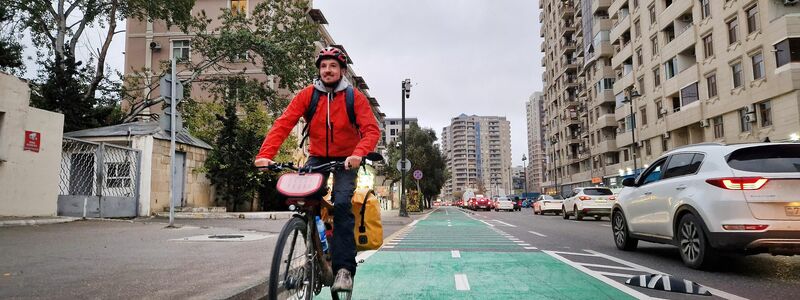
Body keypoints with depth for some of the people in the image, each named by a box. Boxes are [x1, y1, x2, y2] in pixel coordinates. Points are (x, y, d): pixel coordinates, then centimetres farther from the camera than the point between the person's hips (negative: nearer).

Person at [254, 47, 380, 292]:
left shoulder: (355, 97, -10)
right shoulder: (307, 95, -6)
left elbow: (372, 129, -19)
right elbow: (283, 125, -15)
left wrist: (358, 153, -39)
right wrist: (265, 154, -31)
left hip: (345, 160, -2)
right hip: (317, 157, 2)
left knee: (341, 204, -23)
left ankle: (344, 268, -17)